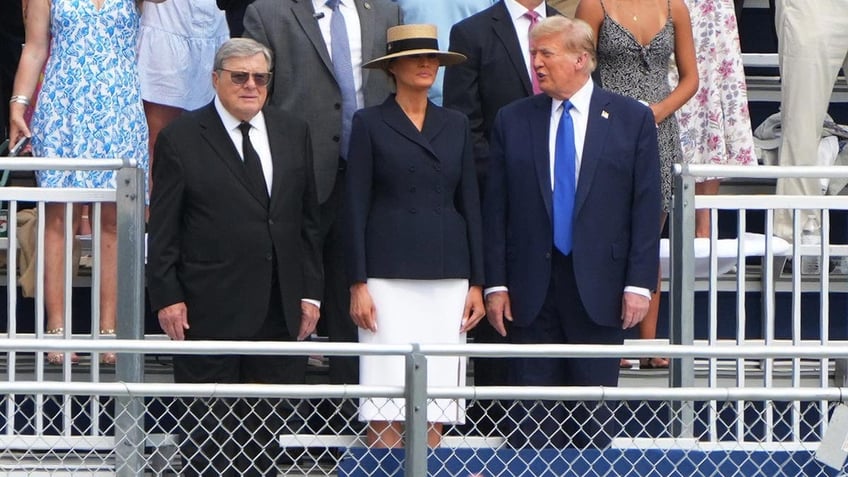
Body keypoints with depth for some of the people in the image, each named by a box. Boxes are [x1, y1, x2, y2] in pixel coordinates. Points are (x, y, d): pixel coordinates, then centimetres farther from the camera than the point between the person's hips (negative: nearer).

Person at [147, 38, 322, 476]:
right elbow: (162, 229, -2)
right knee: (208, 431, 1)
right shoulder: (181, 138, -2)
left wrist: (310, 292, 8)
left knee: (265, 431, 7)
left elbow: (308, 220, 13)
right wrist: (167, 297, -9)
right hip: (209, 311, -4)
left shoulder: (293, 133, 11)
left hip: (279, 309, 4)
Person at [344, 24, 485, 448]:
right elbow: (355, 207, -1)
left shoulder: (456, 125, 13)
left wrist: (477, 283, 7)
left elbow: (469, 204, 13)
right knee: (386, 411, -7)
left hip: (447, 277, 3)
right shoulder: (370, 123, 2)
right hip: (389, 274, -3)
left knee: (435, 411, 1)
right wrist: (357, 284, -7)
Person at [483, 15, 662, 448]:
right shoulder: (512, 121, 7)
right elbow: (495, 209, 6)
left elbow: (646, 208, 0)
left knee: (594, 410, 5)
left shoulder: (632, 119, 2)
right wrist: (495, 284, -1)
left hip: (598, 288, -1)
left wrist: (639, 283, -7)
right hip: (531, 290, 1)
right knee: (530, 414, 2)